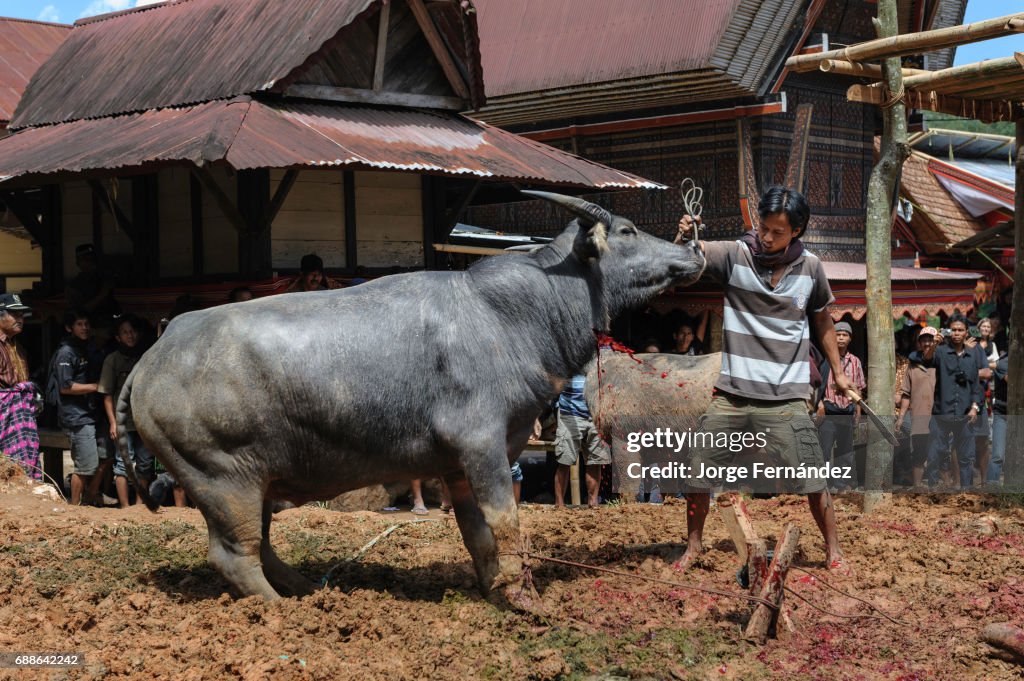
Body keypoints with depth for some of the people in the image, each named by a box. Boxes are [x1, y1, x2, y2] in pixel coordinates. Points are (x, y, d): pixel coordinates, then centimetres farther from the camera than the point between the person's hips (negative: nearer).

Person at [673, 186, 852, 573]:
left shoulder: (810, 268, 1)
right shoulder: (735, 254, -4)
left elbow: (822, 323, 15)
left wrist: (838, 371, 15)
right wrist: (684, 237, -36)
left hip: (785, 397, 0)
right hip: (732, 392, 0)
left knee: (812, 479, -1)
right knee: (698, 471, 3)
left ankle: (833, 549, 18)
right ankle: (693, 545, 22)